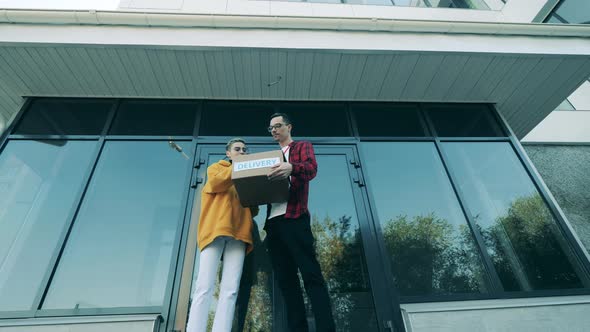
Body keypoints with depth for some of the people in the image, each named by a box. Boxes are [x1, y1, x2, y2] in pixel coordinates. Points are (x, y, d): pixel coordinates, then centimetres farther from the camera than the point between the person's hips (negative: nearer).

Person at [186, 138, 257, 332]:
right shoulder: (217, 167, 21)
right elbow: (215, 183, -3)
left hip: (239, 230, 3)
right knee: (205, 286, -11)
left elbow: (252, 209, 19)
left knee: (230, 289, -8)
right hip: (216, 227, -3)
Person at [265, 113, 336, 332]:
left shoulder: (303, 146, 11)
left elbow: (312, 168, -10)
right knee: (285, 280, 5)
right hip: (273, 220, 7)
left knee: (311, 275, -9)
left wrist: (291, 168, -31)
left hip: (294, 217, -6)